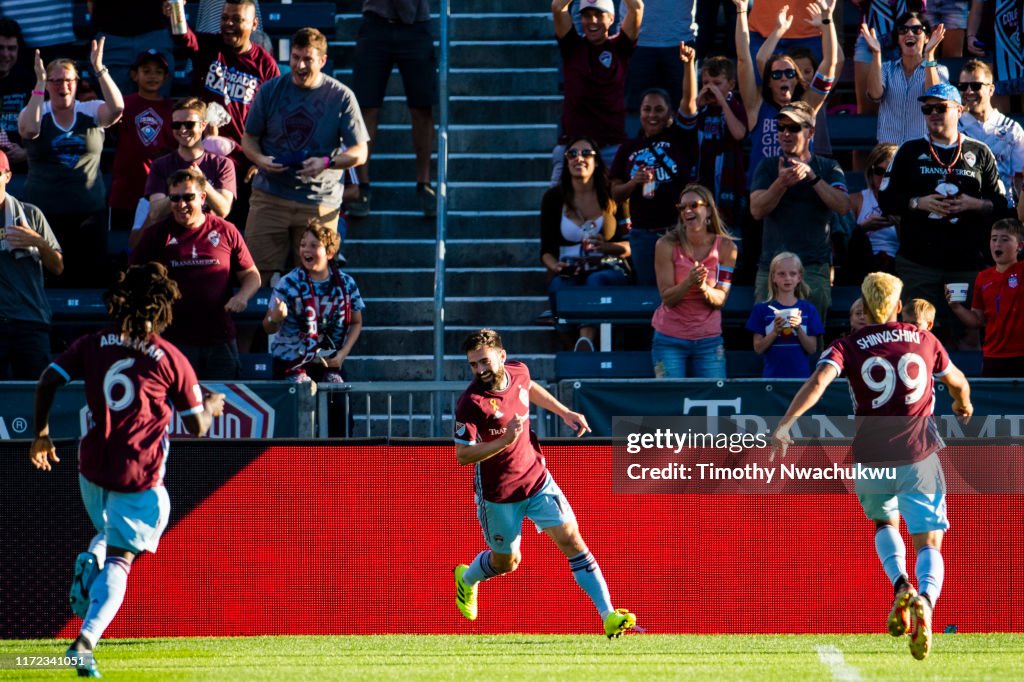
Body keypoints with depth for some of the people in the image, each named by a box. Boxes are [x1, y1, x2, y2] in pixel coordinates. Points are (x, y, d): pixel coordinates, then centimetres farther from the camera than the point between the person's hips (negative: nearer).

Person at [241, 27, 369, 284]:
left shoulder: (341, 97, 1)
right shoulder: (270, 91, 7)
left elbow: (359, 153, 1)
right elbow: (249, 138, 13)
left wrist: (327, 163, -18)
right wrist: (260, 159, -10)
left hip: (319, 202, -1)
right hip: (270, 196, 1)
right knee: (259, 272, -6)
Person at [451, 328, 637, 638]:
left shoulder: (517, 371, -7)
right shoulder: (470, 403, -25)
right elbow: (462, 455, -24)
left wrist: (565, 413, 16)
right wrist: (505, 440, -35)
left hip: (536, 477, 4)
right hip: (498, 494, -4)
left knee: (571, 539, -8)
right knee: (506, 562, 15)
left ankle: (609, 615, -12)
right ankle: (467, 578, 50)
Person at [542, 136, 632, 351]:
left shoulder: (612, 196, 9)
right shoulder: (554, 198, 12)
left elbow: (630, 245, 7)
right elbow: (546, 250, 11)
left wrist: (606, 246, -15)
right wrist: (555, 266, -12)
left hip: (608, 270, -1)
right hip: (569, 274, 1)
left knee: (596, 281, -38)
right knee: (559, 286, -36)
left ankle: (586, 339, -58)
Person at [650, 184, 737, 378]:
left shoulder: (726, 247, -4)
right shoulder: (667, 245, -9)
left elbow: (720, 300, -4)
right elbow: (667, 298, -10)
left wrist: (704, 287, -26)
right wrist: (688, 282, -29)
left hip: (709, 339, 1)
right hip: (670, 339, -1)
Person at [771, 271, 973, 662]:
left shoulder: (848, 347, 2)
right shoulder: (925, 342, 8)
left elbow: (818, 382, -18)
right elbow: (957, 381, 27)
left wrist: (784, 425, -24)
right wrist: (963, 404, 50)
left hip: (871, 460, 0)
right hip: (920, 456, 0)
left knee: (884, 523, 29)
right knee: (929, 544, 1)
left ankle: (900, 586, 1)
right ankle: (924, 600, -31)